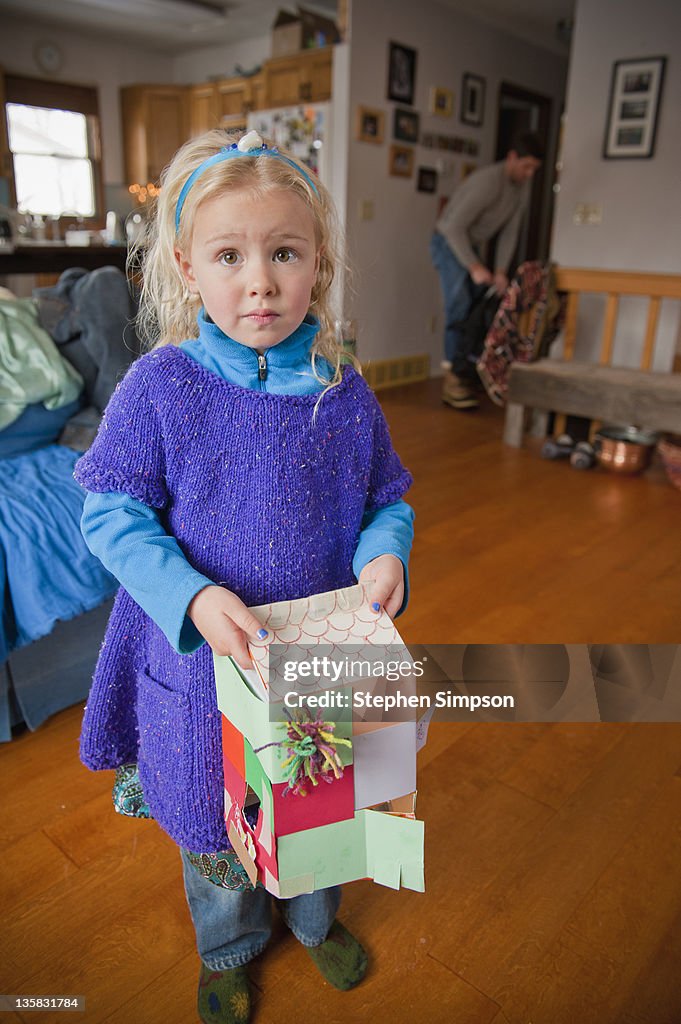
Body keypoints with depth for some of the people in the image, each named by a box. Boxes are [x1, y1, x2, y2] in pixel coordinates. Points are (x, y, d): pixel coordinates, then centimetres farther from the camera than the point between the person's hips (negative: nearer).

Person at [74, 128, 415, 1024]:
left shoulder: (343, 389, -9)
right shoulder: (160, 387, -16)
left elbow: (387, 497, 2)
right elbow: (112, 513, -11)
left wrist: (386, 552, -19)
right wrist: (191, 596, -25)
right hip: (204, 657, -1)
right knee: (213, 822, 23)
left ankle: (316, 916, 60)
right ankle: (229, 946, 56)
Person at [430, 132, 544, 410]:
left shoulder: (522, 187, -1)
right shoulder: (488, 181, -26)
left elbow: (510, 231, 4)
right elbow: (454, 227, -28)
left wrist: (501, 271, -8)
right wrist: (475, 267, -31)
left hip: (473, 246, 8)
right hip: (448, 243, -8)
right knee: (459, 308, -18)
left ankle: (470, 372, 12)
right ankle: (454, 378, -16)